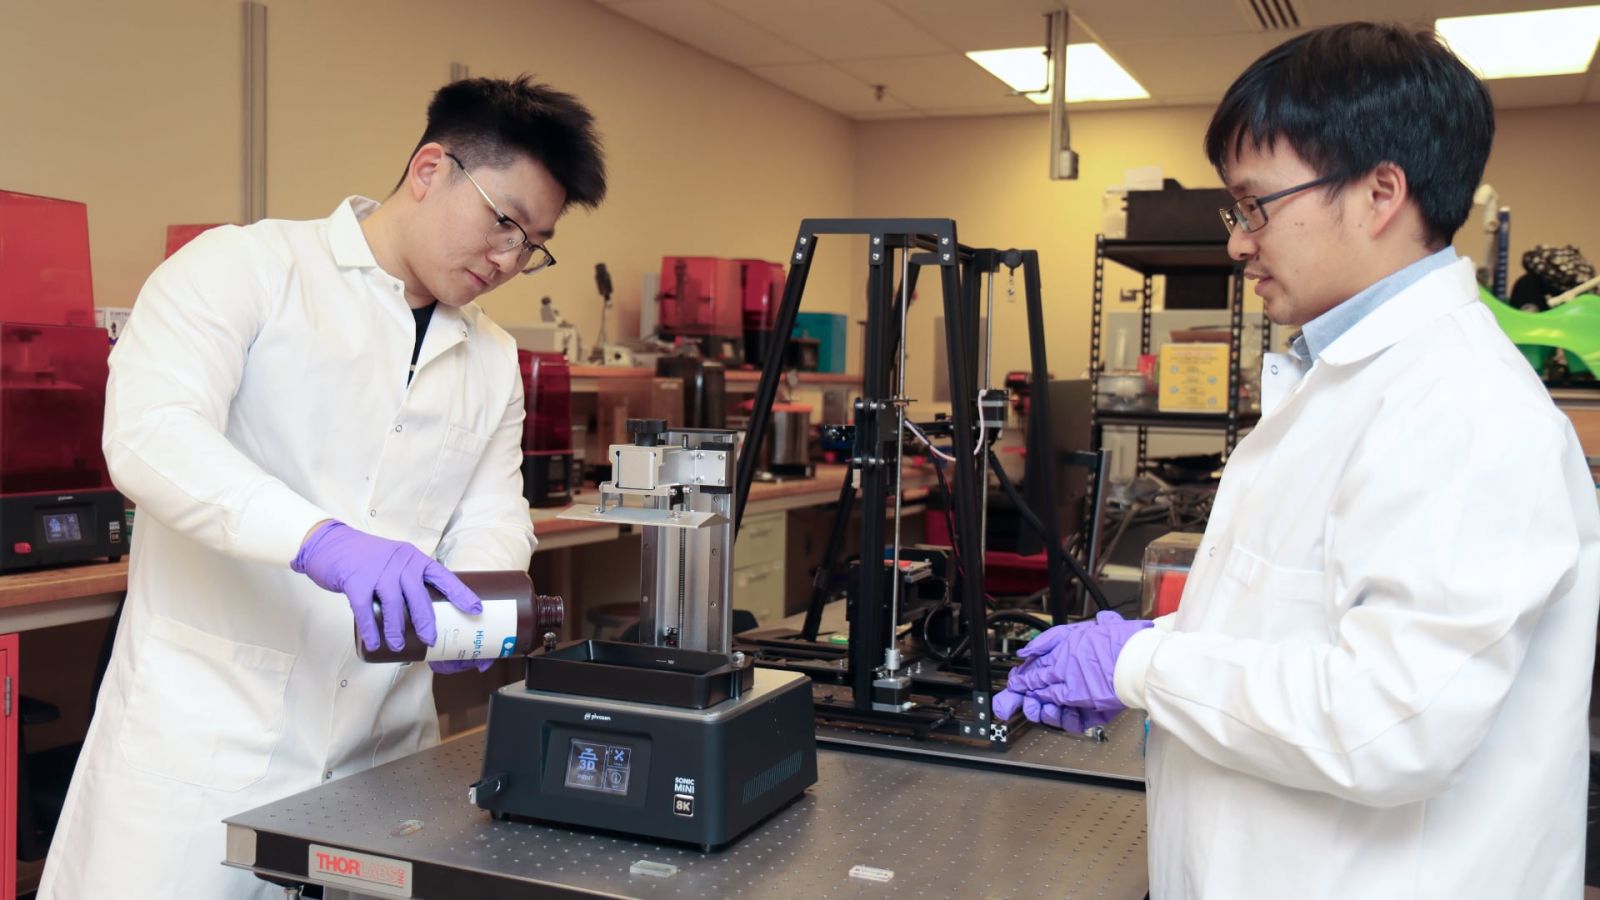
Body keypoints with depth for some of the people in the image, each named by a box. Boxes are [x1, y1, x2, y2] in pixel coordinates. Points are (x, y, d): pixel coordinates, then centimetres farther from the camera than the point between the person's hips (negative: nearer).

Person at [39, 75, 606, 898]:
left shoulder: (493, 360, 14)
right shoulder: (244, 267, -5)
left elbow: (491, 516, 10)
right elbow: (150, 432, -19)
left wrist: (477, 599, -14)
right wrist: (323, 540, -35)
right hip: (208, 729, -5)